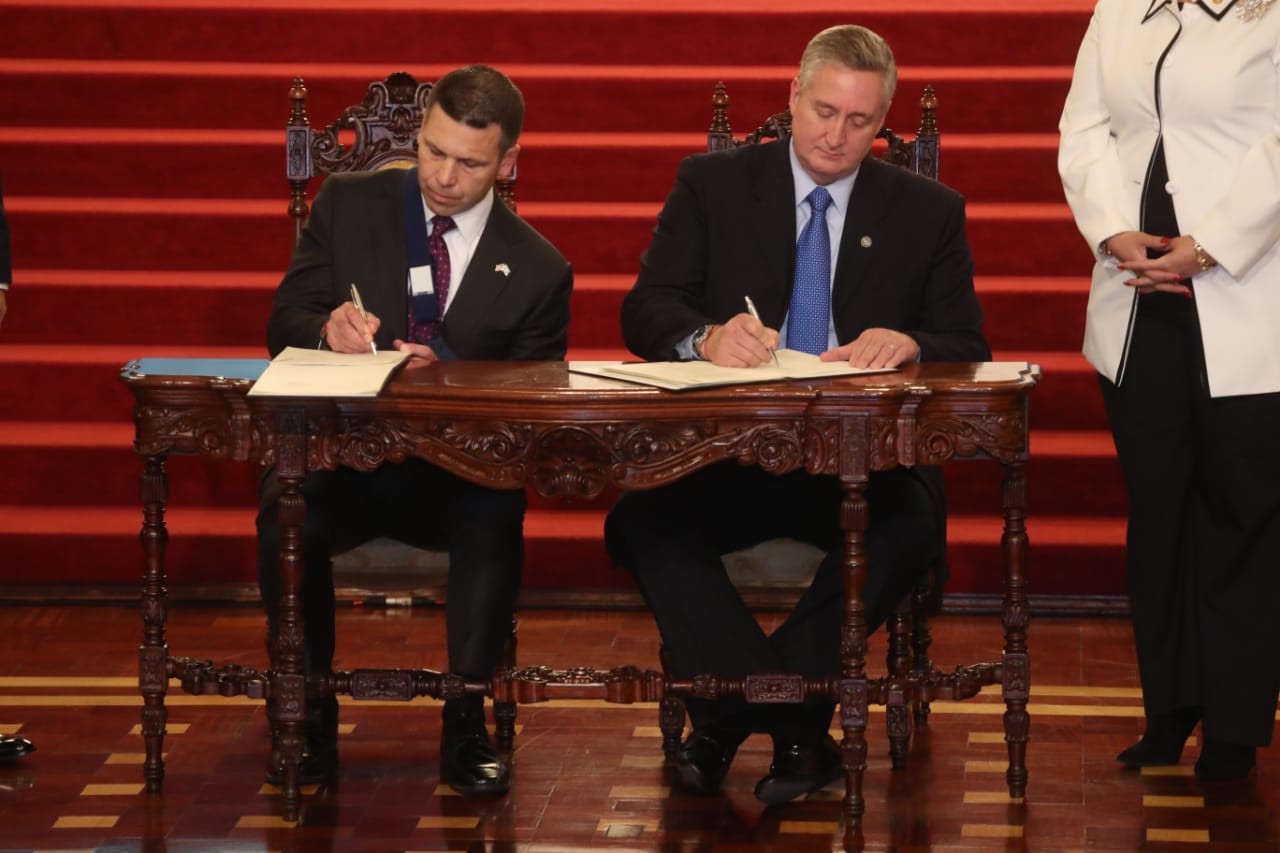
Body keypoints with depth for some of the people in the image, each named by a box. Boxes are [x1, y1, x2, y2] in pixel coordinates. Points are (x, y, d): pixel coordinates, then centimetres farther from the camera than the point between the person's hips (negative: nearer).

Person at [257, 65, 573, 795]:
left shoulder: (537, 269, 3)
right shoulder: (349, 206, 6)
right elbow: (284, 324, 4)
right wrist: (328, 328, -22)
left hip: (458, 470, 0)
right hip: (342, 455, 1)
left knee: (497, 517, -35)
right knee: (286, 515, -34)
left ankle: (467, 725, -20)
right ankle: (309, 718, -15)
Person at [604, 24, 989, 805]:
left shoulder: (929, 212, 12)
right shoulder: (713, 186, 10)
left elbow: (968, 350, 7)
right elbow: (644, 313, 1)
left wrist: (910, 345, -18)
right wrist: (706, 338, -23)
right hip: (732, 451, 0)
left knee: (907, 528, -35)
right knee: (638, 520, -31)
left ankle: (734, 706, -23)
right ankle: (792, 719, -29)